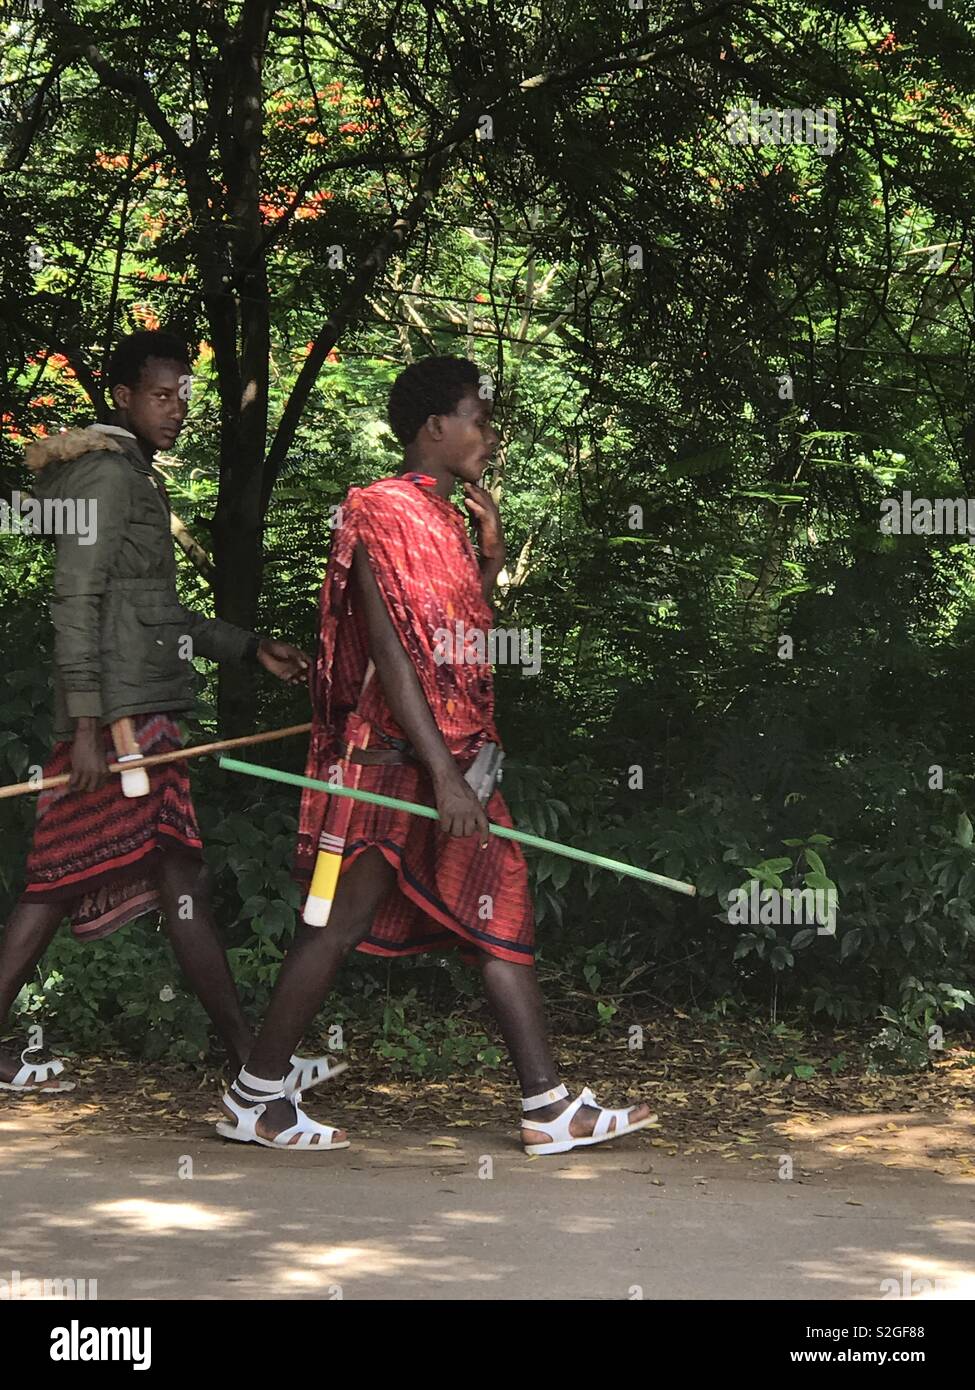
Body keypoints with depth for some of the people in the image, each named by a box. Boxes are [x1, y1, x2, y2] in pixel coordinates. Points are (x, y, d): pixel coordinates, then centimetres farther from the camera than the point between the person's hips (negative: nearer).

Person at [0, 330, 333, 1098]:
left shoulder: (135, 478, 22)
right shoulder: (106, 473, -9)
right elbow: (78, 601, -17)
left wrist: (250, 647, 23)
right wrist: (87, 721, -22)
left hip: (139, 710, 10)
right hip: (123, 714, -10)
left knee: (63, 881, 8)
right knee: (181, 879, -6)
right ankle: (251, 1057, -2)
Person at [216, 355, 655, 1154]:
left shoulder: (450, 519, 16)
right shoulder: (384, 511, -12)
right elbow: (391, 651, -19)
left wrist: (492, 553, 11)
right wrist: (443, 775, -23)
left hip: (457, 762, 9)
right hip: (394, 759, -9)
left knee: (505, 921, 5)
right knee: (342, 923, -3)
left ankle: (550, 1110, 7)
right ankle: (255, 1099, 8)